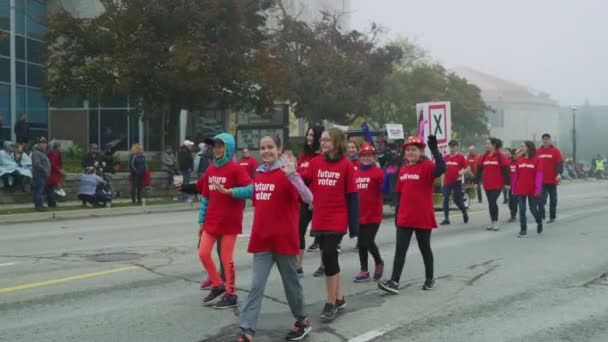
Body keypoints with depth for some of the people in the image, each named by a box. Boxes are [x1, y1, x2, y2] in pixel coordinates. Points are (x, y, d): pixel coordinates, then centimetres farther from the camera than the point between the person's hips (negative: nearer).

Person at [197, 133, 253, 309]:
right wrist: (201, 221, 12)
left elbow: (252, 189, -21)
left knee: (226, 258, 1)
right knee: (203, 253, 6)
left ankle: (231, 295, 14)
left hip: (229, 222, -6)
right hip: (212, 221, 6)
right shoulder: (210, 170, 8)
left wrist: (230, 191, -27)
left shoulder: (235, 169, -10)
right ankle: (217, 285, 25)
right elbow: (205, 197, 12)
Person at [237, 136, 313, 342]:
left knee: (291, 283, 10)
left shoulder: (286, 174, -11)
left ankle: (303, 321, 30)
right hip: (262, 240, 5)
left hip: (284, 239, -5)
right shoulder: (259, 175, 8)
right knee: (256, 286, -1)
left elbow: (308, 199, -24)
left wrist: (292, 175, -35)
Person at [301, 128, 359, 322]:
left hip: (337, 220, -5)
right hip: (319, 220, 5)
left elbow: (352, 196, -6)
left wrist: (354, 225, -8)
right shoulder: (315, 163, 5)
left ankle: (331, 302, 4)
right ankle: (339, 297, 28)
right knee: (328, 258, 12)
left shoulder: (346, 165, -6)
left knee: (328, 256, -10)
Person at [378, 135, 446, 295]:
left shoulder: (427, 166, -9)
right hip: (404, 218, 5)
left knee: (425, 249, 11)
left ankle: (430, 279, 27)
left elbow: (442, 169, -32)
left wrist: (435, 149, -36)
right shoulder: (403, 169, 9)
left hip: (423, 218, -5)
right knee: (400, 250, 0)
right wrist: (396, 214, 14)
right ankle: (394, 282, -1)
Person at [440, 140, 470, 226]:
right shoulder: (445, 157, 7)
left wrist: (463, 172, -24)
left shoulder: (461, 157, -4)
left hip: (457, 182, -3)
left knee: (458, 200, 3)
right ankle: (446, 219, 2)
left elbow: (467, 168, -3)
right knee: (445, 200, -2)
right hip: (447, 182, 3)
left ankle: (464, 212, 32)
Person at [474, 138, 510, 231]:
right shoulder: (484, 156, 8)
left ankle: (495, 222, 0)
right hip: (487, 185, 5)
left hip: (497, 185, -5)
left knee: (493, 202, -12)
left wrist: (507, 183, -13)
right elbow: (479, 169, 10)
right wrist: (476, 182, 8)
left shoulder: (500, 156, -7)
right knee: (490, 202, 10)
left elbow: (506, 170, -9)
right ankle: (492, 222, 20)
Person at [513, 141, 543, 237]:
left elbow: (539, 175, -12)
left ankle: (539, 222, 34)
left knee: (533, 209, 5)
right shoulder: (519, 160, 5)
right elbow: (516, 174, 8)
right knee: (522, 210, 2)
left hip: (532, 190, -3)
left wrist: (538, 189, -19)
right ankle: (523, 229, 10)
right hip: (520, 189, 3)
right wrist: (514, 188, 8)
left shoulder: (537, 159, -7)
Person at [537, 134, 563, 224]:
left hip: (552, 180, -2)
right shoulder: (538, 151, 5)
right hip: (541, 180, 2)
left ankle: (552, 217, 20)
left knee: (553, 199, 10)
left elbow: (560, 163, -9)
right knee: (541, 199, -6)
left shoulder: (556, 151, -3)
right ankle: (541, 216, -2)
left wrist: (559, 174, -23)